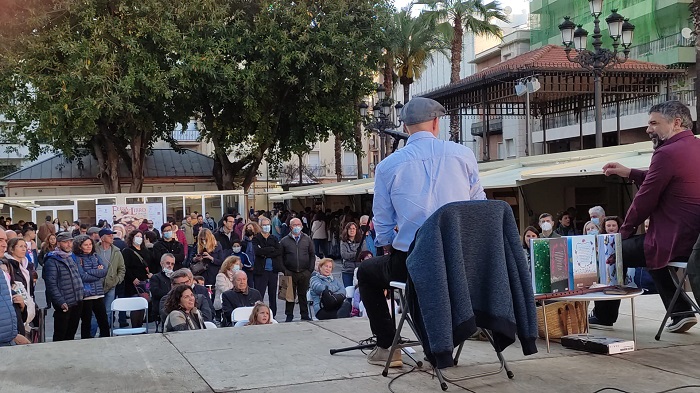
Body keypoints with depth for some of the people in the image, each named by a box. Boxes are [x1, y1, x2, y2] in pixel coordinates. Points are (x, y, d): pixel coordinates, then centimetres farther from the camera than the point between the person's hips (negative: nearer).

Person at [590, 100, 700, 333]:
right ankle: (680, 312, 22)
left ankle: (603, 316, 24)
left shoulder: (668, 153, -17)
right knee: (653, 248, 34)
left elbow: (645, 199, -12)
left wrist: (624, 231, 3)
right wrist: (630, 173, 21)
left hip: (675, 241, -9)